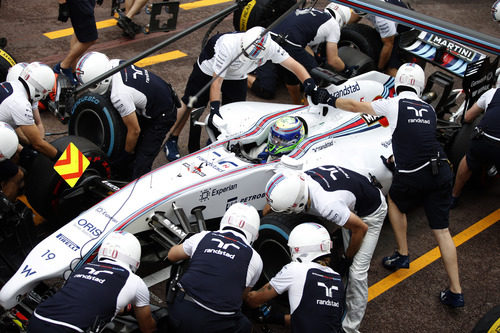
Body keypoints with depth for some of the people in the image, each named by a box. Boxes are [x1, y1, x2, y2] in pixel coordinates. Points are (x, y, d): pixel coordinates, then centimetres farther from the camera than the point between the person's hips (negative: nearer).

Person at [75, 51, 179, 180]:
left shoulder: (119, 96, -36)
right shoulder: (114, 63, -12)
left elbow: (134, 131, -23)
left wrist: (128, 153, -4)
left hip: (162, 116, -9)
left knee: (140, 166, -8)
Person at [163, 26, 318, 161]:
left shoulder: (270, 47, -34)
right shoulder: (229, 46, -44)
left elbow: (294, 65, -28)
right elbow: (216, 81, -39)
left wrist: (309, 83, -45)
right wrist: (214, 109, -45)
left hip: (237, 77, 4)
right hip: (209, 69, -4)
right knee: (190, 104, 3)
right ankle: (172, 141, 20)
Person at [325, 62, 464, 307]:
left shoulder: (393, 104, 3)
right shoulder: (429, 109, 16)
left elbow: (355, 106, 12)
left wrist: (330, 100, 26)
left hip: (410, 177, -4)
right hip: (441, 172, 4)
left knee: (394, 201, 29)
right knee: (442, 231, 10)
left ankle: (402, 254, 28)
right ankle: (455, 292, 10)